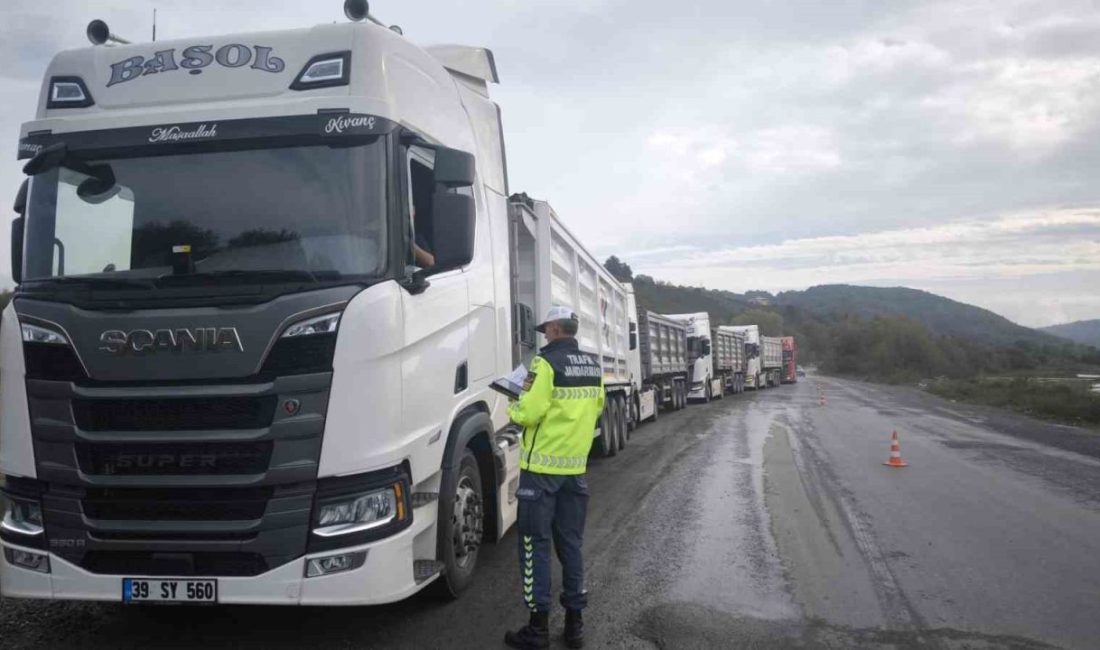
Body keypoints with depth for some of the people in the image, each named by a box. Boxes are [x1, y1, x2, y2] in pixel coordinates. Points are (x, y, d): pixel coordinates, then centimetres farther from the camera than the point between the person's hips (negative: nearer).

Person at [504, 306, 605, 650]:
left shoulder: (546, 361, -14)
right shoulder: (593, 365, 9)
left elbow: (529, 413, -18)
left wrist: (513, 408, 2)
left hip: (542, 465, -6)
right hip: (576, 465, 7)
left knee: (535, 543, 2)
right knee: (571, 542, 13)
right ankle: (574, 621, 18)